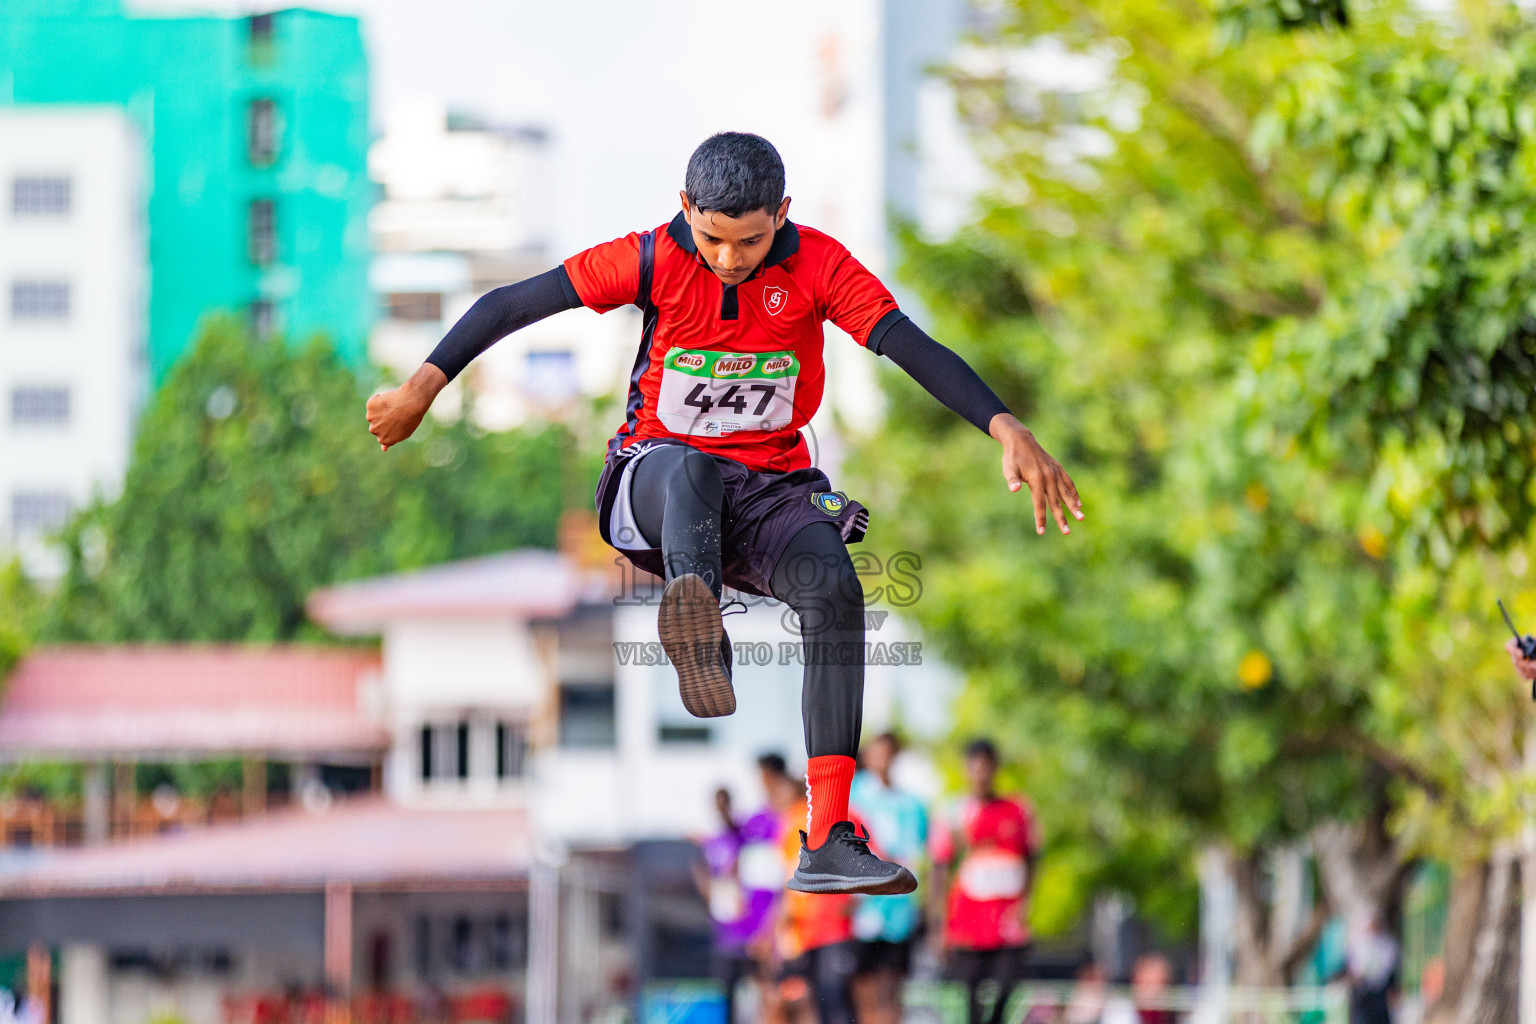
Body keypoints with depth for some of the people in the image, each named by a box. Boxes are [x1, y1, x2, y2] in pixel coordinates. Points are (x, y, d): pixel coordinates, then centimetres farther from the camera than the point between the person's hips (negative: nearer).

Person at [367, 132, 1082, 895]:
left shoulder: (819, 266, -8)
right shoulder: (654, 260, -9)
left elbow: (913, 347, -18)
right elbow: (511, 306, -6)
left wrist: (1007, 431, -31)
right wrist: (423, 387, -15)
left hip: (772, 488, 1)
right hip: (654, 484, -1)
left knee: (835, 589, -29)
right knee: (693, 466, -38)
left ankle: (828, 840, -33)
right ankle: (698, 643, -67)